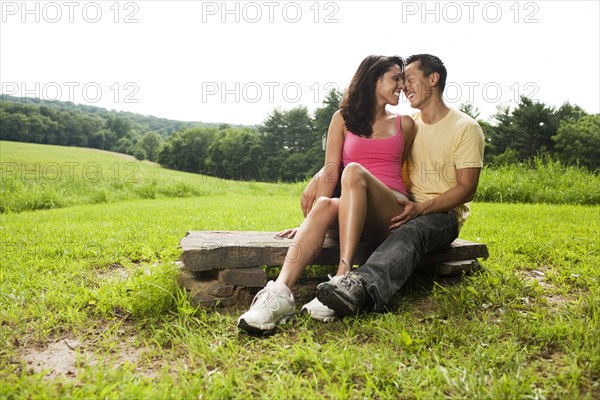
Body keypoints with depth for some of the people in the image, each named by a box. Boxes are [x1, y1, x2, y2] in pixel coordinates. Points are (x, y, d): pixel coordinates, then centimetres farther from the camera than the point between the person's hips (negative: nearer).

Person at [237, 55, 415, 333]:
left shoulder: (405, 125, 20)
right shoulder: (343, 119, 14)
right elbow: (330, 172, 2)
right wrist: (309, 218, -10)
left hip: (393, 211, 0)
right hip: (351, 210, 1)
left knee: (354, 172, -33)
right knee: (325, 206, -36)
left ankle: (342, 279, -45)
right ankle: (280, 292, -52)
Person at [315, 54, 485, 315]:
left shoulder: (466, 128, -1)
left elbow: (467, 189, -7)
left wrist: (420, 208, -24)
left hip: (443, 213, -6)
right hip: (408, 209, 6)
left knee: (409, 232, -42)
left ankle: (361, 287, -66)